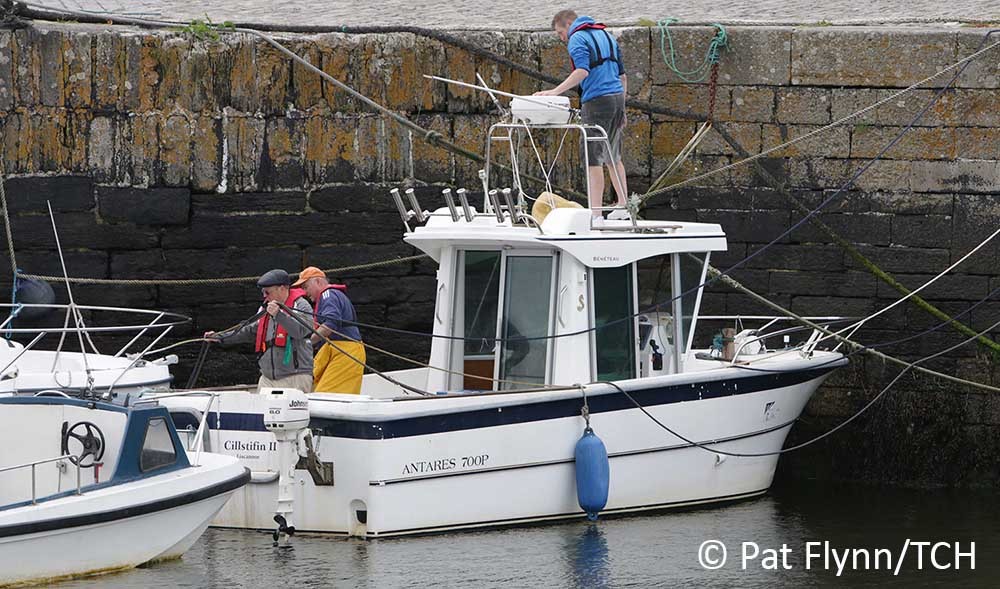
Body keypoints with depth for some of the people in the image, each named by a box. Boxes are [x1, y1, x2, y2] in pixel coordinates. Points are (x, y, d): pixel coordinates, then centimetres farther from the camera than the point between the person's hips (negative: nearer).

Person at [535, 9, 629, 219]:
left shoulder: (577, 39, -4)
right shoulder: (606, 36, 21)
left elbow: (582, 71, -21)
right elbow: (622, 76, 22)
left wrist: (555, 92, -26)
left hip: (597, 100, -8)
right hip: (618, 97, 8)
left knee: (593, 159, -7)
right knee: (612, 157, 17)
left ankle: (596, 212, -11)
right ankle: (623, 207, 18)